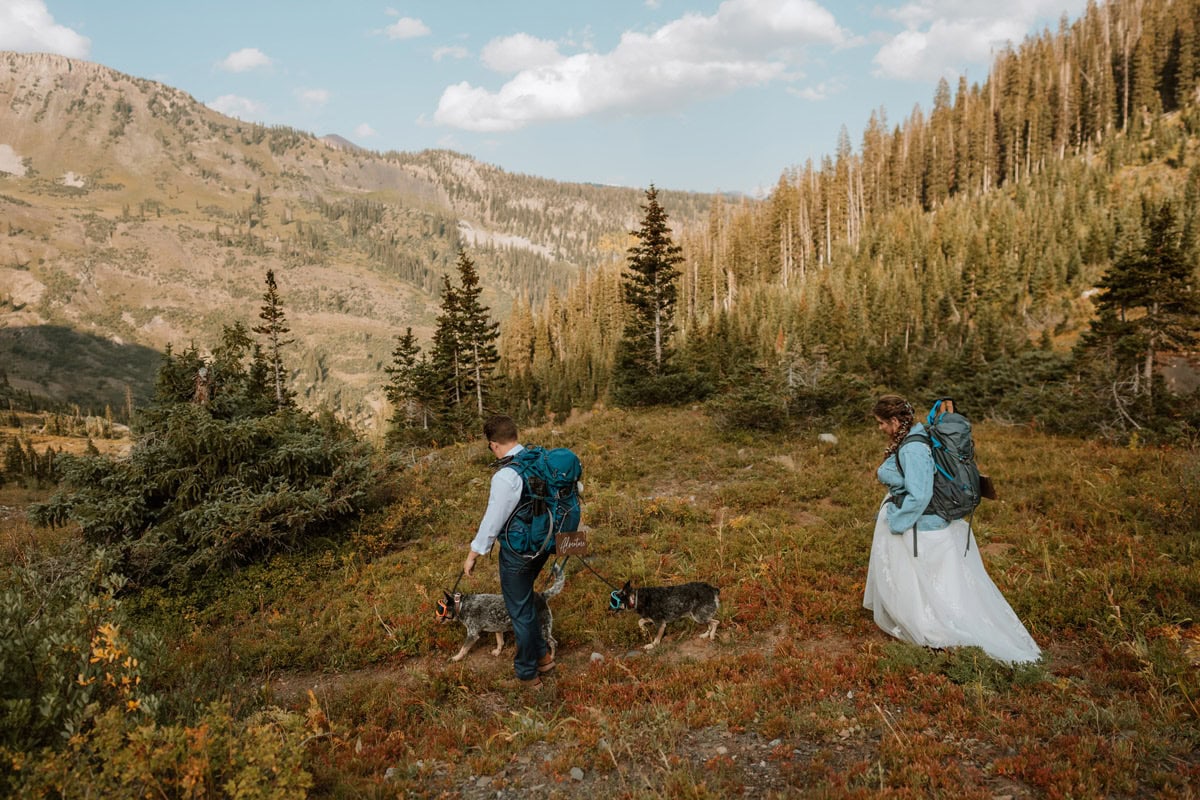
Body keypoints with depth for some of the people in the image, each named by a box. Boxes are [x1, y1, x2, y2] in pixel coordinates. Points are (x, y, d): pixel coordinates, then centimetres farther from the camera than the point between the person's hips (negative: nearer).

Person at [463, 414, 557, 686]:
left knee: (520, 610, 11)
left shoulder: (506, 476, -26)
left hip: (517, 553, -8)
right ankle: (542, 654, 38)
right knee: (524, 599, 28)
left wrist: (472, 554, -7)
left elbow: (492, 521, -21)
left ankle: (527, 673, 28)